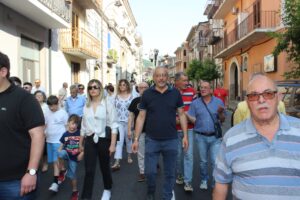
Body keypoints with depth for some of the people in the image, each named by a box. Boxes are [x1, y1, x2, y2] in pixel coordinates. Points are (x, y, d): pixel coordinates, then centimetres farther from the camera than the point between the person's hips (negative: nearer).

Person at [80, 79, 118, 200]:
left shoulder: (108, 104, -7)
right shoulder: (86, 106, 7)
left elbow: (113, 125, -9)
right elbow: (83, 126, 14)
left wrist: (113, 144, -13)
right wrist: (80, 143, 17)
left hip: (103, 140, -2)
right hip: (89, 141, 3)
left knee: (105, 167, 14)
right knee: (89, 171, -1)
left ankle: (107, 190, 39)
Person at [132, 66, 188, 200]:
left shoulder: (175, 93, 0)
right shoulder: (147, 94, -2)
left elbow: (181, 115, 5)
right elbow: (141, 117, 0)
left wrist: (185, 136, 0)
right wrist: (136, 139, -3)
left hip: (171, 140, 1)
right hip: (151, 140, 0)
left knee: (170, 173, 12)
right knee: (149, 171, 8)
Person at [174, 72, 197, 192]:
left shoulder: (191, 91, 1)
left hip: (189, 129, 1)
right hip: (175, 129, -1)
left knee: (188, 154, -3)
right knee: (178, 154, 13)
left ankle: (188, 181, 5)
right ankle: (180, 175, 35)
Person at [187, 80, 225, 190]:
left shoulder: (218, 102, 1)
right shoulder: (195, 103, 0)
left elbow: (222, 120, 4)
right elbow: (193, 119, -2)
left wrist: (220, 112, -16)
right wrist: (186, 114, -19)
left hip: (215, 137, -1)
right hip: (201, 137, 1)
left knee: (216, 161, 0)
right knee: (203, 161, 13)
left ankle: (216, 182, 18)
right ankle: (204, 180, 31)